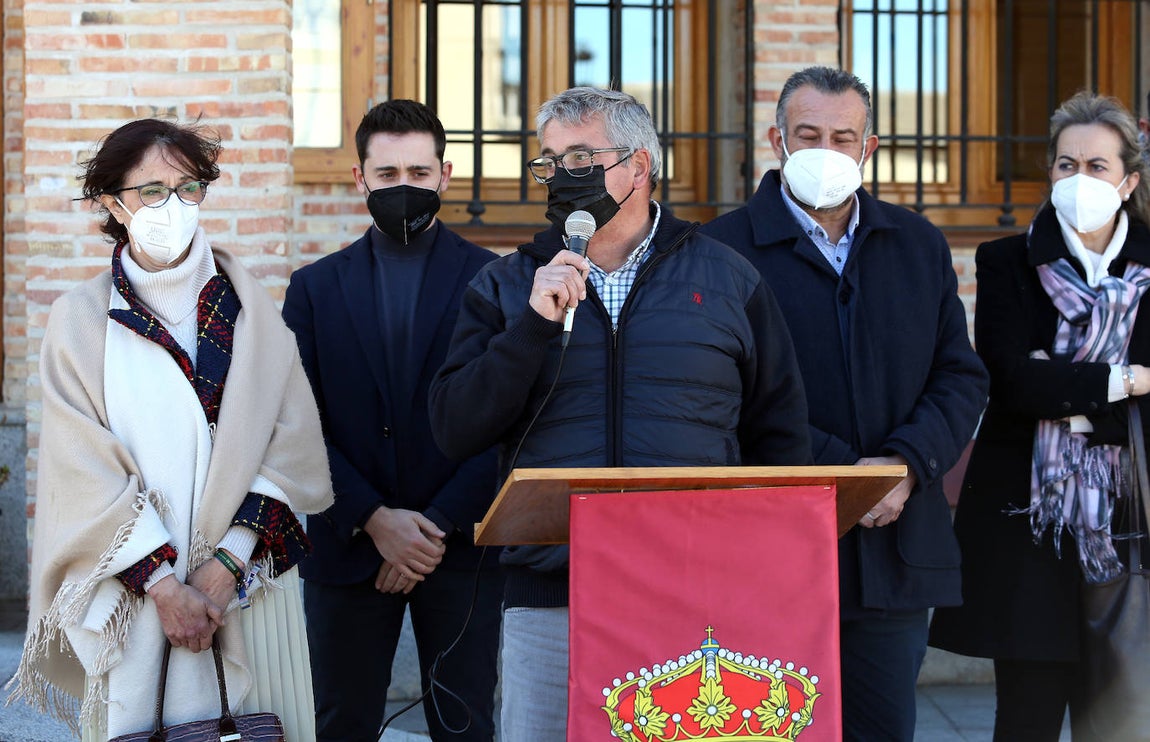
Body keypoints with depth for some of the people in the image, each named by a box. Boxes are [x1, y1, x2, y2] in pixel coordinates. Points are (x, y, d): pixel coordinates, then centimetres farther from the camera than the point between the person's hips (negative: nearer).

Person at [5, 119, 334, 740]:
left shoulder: (248, 307, 5)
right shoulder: (80, 321, 1)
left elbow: (289, 444, -2)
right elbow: (87, 474, -5)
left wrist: (226, 563, -13)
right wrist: (163, 584, -14)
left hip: (248, 581, 1)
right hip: (135, 588, -1)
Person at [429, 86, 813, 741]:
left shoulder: (728, 280, 8)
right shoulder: (507, 288, 9)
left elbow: (782, 436, 9)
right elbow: (456, 430, -1)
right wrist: (537, 325, -11)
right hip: (549, 595, 1)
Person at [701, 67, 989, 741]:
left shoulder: (919, 245, 13)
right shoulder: (725, 247, -1)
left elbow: (962, 377, 10)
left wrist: (908, 465, -8)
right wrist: (843, 472, -16)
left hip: (898, 546, 4)